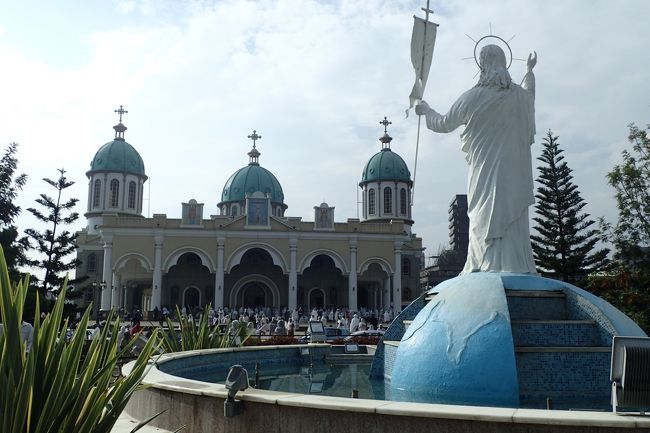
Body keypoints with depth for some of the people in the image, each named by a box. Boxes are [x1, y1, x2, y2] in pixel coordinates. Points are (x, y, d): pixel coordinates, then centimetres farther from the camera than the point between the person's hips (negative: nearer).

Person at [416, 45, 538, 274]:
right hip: (514, 178, 3)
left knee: (485, 229, -1)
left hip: (485, 176, -3)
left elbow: (444, 124, 10)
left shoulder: (473, 97, -4)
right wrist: (529, 70, 53)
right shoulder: (520, 95, 5)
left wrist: (426, 110, 31)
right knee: (514, 228, 3)